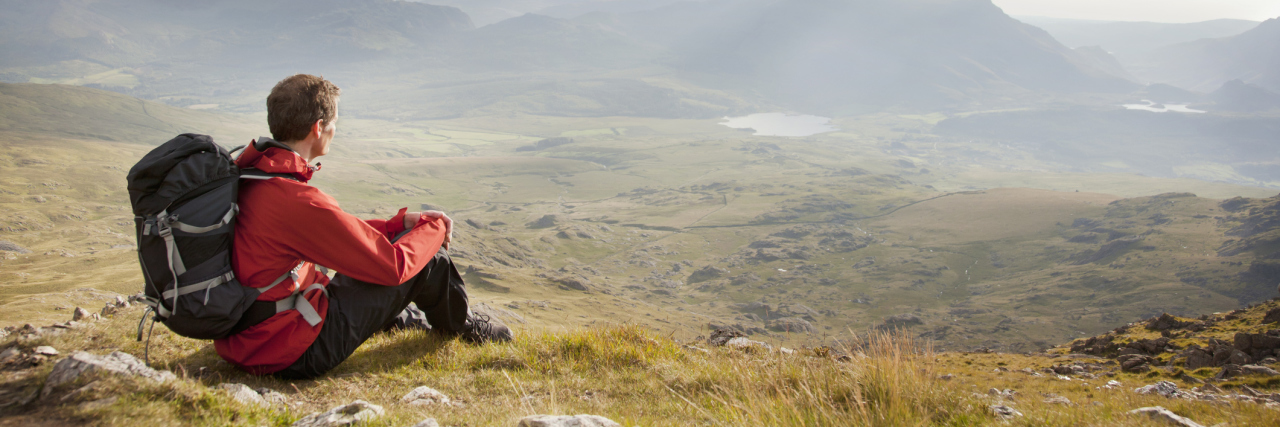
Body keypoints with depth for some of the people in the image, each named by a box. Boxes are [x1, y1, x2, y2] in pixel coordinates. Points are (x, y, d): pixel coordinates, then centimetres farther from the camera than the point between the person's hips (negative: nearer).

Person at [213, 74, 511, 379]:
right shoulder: (298, 202, -27)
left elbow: (340, 232, 13)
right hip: (290, 357, -9)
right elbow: (393, 266, -19)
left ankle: (416, 320, 48)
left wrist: (402, 221, 10)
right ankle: (462, 328, 27)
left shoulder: (246, 172, 2)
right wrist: (435, 228, 0)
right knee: (423, 257, -1)